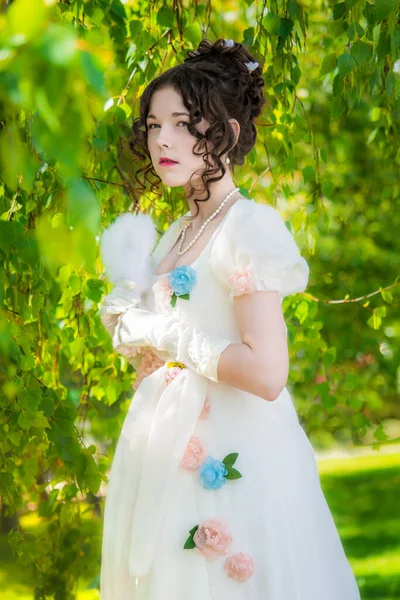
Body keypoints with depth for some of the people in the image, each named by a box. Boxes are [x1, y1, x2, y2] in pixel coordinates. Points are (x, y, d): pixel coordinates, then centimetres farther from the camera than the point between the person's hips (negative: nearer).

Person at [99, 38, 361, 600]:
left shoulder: (248, 225, -14)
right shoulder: (179, 232, 11)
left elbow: (266, 374, -23)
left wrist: (166, 336, -16)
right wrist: (128, 325, 2)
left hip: (228, 460, -8)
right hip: (172, 447, 8)